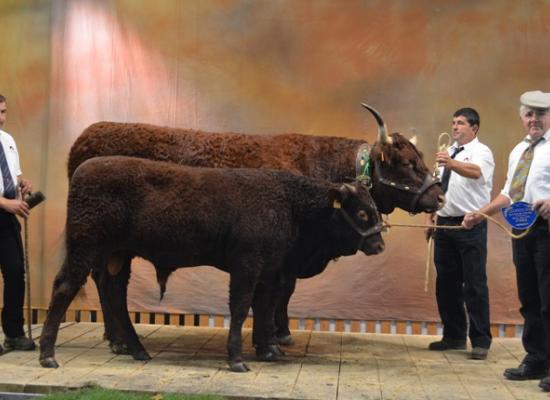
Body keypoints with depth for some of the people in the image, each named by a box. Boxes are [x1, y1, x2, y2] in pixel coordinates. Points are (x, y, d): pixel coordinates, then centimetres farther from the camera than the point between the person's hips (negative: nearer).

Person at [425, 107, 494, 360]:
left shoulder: (480, 152, -5)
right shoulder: (447, 153, 17)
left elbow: (476, 172, -28)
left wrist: (451, 164, -46)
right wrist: (431, 215, 10)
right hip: (445, 224, 7)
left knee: (475, 284, -3)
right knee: (446, 283, 11)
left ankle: (481, 341, 4)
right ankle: (454, 336, 23)